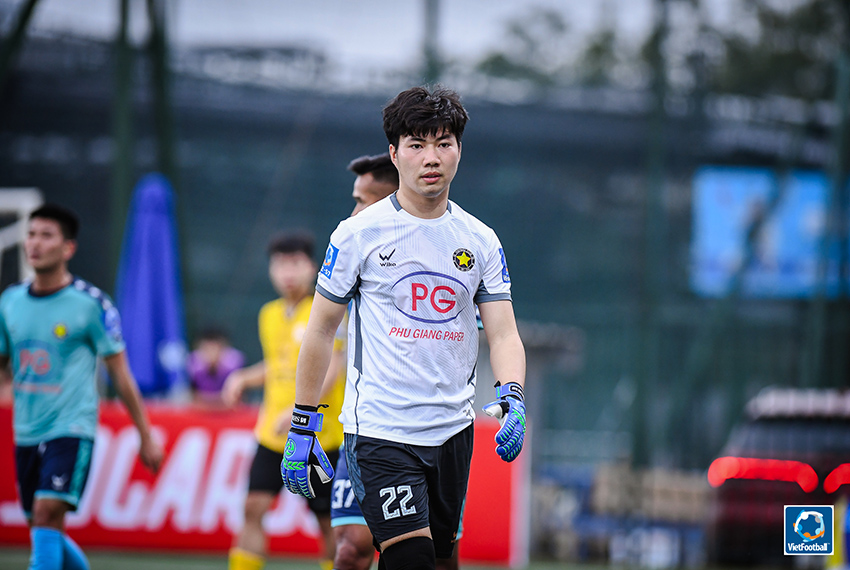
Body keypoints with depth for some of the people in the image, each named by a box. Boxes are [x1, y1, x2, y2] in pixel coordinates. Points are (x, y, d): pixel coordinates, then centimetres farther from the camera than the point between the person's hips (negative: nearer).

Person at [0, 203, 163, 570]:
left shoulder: (91, 303, -7)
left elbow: (120, 374, -1)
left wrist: (146, 437, 2)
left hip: (71, 430, -6)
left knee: (46, 516, -20)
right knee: (40, 527, 10)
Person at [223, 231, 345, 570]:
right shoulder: (270, 314, 12)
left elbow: (331, 370, -15)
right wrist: (242, 379, 8)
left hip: (321, 436, -5)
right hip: (273, 434, 5)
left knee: (329, 523, 1)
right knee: (253, 508, -8)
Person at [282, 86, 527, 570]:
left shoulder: (481, 241, 7)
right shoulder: (359, 234, -3)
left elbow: (503, 333, 2)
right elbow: (321, 330, 2)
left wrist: (512, 397, -19)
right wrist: (302, 427, 0)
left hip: (453, 431, 4)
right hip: (380, 432, -4)